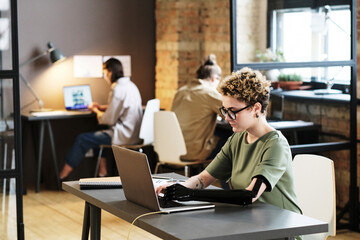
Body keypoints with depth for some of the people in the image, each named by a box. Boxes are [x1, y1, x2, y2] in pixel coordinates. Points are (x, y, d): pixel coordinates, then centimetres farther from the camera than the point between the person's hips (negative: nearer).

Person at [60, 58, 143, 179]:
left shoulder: (118, 89, -19)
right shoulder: (130, 85, 12)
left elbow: (109, 120, -17)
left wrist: (96, 111, 1)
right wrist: (102, 107, 17)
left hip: (123, 136, -10)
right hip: (133, 133, 10)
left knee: (82, 139, -3)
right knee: (97, 135, 26)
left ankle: (62, 176, 4)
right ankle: (102, 170, 22)